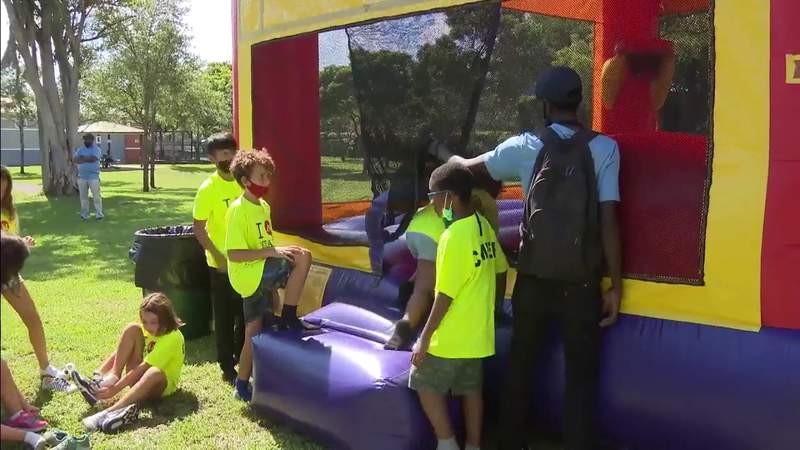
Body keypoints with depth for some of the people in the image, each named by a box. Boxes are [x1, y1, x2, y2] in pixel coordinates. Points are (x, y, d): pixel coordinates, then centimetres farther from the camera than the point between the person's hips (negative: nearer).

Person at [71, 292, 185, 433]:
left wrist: (115, 389, -31)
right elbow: (119, 352, -3)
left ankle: (110, 412, -58)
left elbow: (144, 366, -27)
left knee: (155, 373, -46)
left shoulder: (172, 337, -22)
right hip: (137, 376, 6)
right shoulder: (144, 329, 1)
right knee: (132, 329, -14)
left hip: (162, 385, -6)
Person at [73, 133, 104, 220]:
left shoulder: (96, 149, 1)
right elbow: (74, 159, -1)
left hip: (93, 176, -4)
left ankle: (99, 214, -4)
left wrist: (82, 158, -8)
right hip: (82, 176, 4)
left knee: (96, 196, -6)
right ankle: (84, 214, 13)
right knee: (83, 196, 6)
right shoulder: (80, 150, 14)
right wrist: (87, 159, -13)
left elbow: (93, 158, -18)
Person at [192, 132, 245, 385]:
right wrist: (218, 257, -16)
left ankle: (242, 355, 35)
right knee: (225, 315, 6)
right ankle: (227, 366, 17)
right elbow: (198, 228, -12)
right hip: (221, 263, -5)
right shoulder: (208, 189, -14)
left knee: (246, 312, 16)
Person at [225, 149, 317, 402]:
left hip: (261, 275, 9)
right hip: (248, 275, -9)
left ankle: (242, 385, 24)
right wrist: (272, 251, -26)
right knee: (302, 257, -21)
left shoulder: (263, 206, 13)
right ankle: (288, 318, -10)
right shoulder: (239, 210, -15)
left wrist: (273, 288, 23)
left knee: (254, 332, 12)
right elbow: (234, 254, -21)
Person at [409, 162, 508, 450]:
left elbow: (445, 296, -21)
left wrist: (424, 338, -14)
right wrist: (491, 308, 27)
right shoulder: (483, 226, 1)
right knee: (471, 389, 16)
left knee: (427, 384, 8)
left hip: (451, 337, -8)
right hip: (478, 331, 8)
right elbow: (500, 271, 13)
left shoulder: (453, 237, -23)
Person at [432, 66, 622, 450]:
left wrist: (440, 152, 36)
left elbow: (468, 168, 14)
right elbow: (608, 220, -9)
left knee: (521, 366, 19)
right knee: (580, 376, 8)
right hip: (581, 283, -2)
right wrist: (615, 286, -3)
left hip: (533, 279, 2)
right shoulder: (604, 148, -4)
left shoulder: (526, 147, 1)